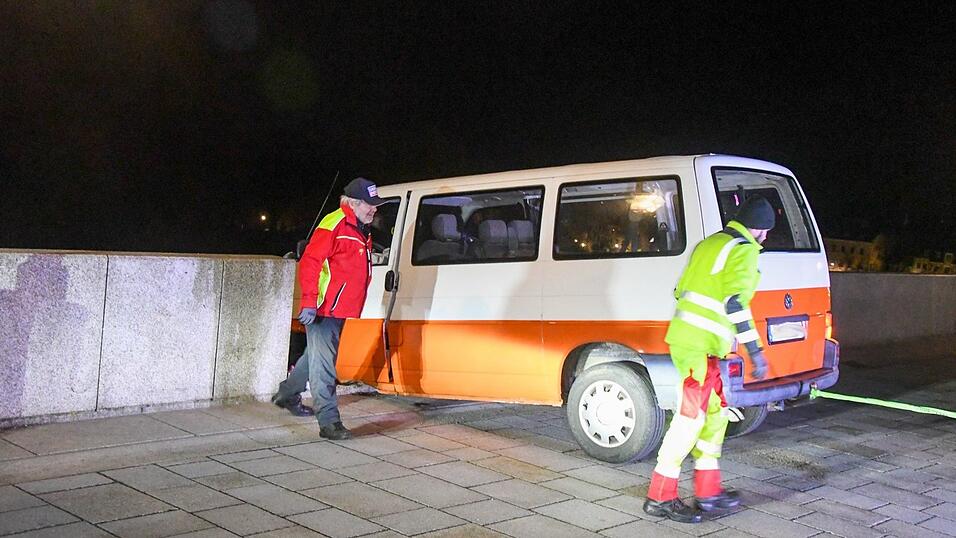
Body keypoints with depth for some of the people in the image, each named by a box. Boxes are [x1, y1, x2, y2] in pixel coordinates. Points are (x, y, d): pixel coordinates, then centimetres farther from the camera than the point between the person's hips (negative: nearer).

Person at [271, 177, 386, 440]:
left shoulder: (361, 230, 16)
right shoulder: (334, 224, -15)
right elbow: (309, 263, -20)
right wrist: (309, 303, -24)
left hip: (340, 309, 10)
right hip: (322, 310, -10)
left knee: (317, 355, 22)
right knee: (323, 363, -8)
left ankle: (287, 395, 41)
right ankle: (329, 422, -6)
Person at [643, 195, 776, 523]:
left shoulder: (710, 243, 20)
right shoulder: (745, 250, -6)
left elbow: (680, 291, 22)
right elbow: (735, 301, -18)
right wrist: (755, 351, -17)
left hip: (683, 337, 9)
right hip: (700, 345, -9)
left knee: (715, 413, 16)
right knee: (691, 417, -6)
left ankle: (708, 491, 21)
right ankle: (660, 497, -1)